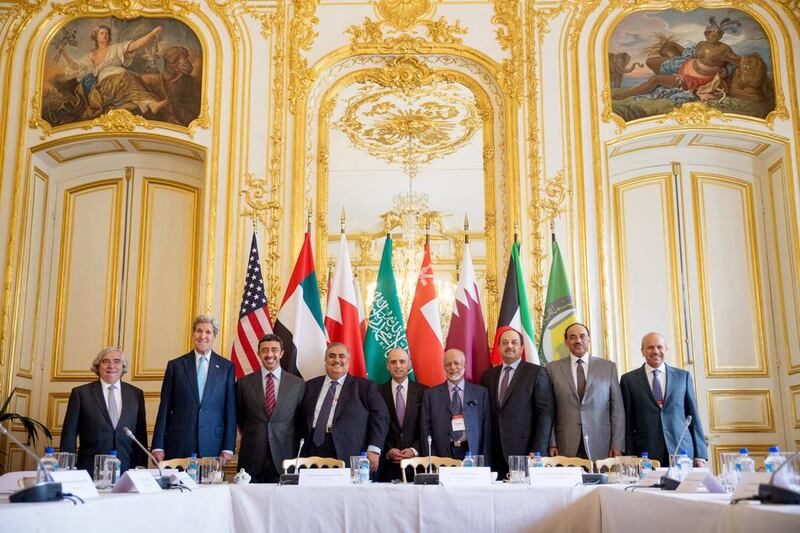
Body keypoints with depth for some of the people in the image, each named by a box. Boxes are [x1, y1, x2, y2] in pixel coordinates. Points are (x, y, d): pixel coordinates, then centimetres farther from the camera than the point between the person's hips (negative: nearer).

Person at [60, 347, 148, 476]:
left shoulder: (136, 394, 8)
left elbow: (141, 435, 9)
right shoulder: (80, 393, 3)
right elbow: (69, 435, 3)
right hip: (90, 470, -1)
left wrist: (141, 469, 4)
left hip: (126, 470, 2)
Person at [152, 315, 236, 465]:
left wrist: (228, 448, -2)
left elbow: (231, 409, 4)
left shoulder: (226, 367, 5)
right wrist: (158, 446, 0)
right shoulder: (175, 365, 6)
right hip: (178, 445, 0)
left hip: (213, 447, 0)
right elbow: (165, 407, 5)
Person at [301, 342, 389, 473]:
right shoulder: (311, 386, 17)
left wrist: (373, 450, -10)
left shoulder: (365, 387, 7)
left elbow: (380, 417, 0)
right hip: (313, 452, 2)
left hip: (348, 456, -2)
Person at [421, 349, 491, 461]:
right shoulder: (430, 394, 6)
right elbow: (426, 431, 5)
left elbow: (486, 430, 4)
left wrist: (485, 464, -2)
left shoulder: (481, 392, 6)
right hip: (443, 457, 0)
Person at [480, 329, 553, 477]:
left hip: (524, 451, -3)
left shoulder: (537, 373, 2)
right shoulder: (488, 375, 14)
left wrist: (537, 451, -10)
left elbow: (545, 413, -4)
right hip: (495, 454, 3)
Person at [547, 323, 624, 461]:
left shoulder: (608, 367, 7)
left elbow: (617, 409, 5)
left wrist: (617, 446, -1)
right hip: (566, 448, 0)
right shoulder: (553, 368, 6)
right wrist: (551, 444, -2)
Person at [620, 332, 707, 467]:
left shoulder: (683, 376, 10)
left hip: (682, 451, 1)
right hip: (646, 455, -1)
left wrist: (700, 455, 5)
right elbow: (627, 422, 4)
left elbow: (693, 416, 10)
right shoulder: (629, 380, 5)